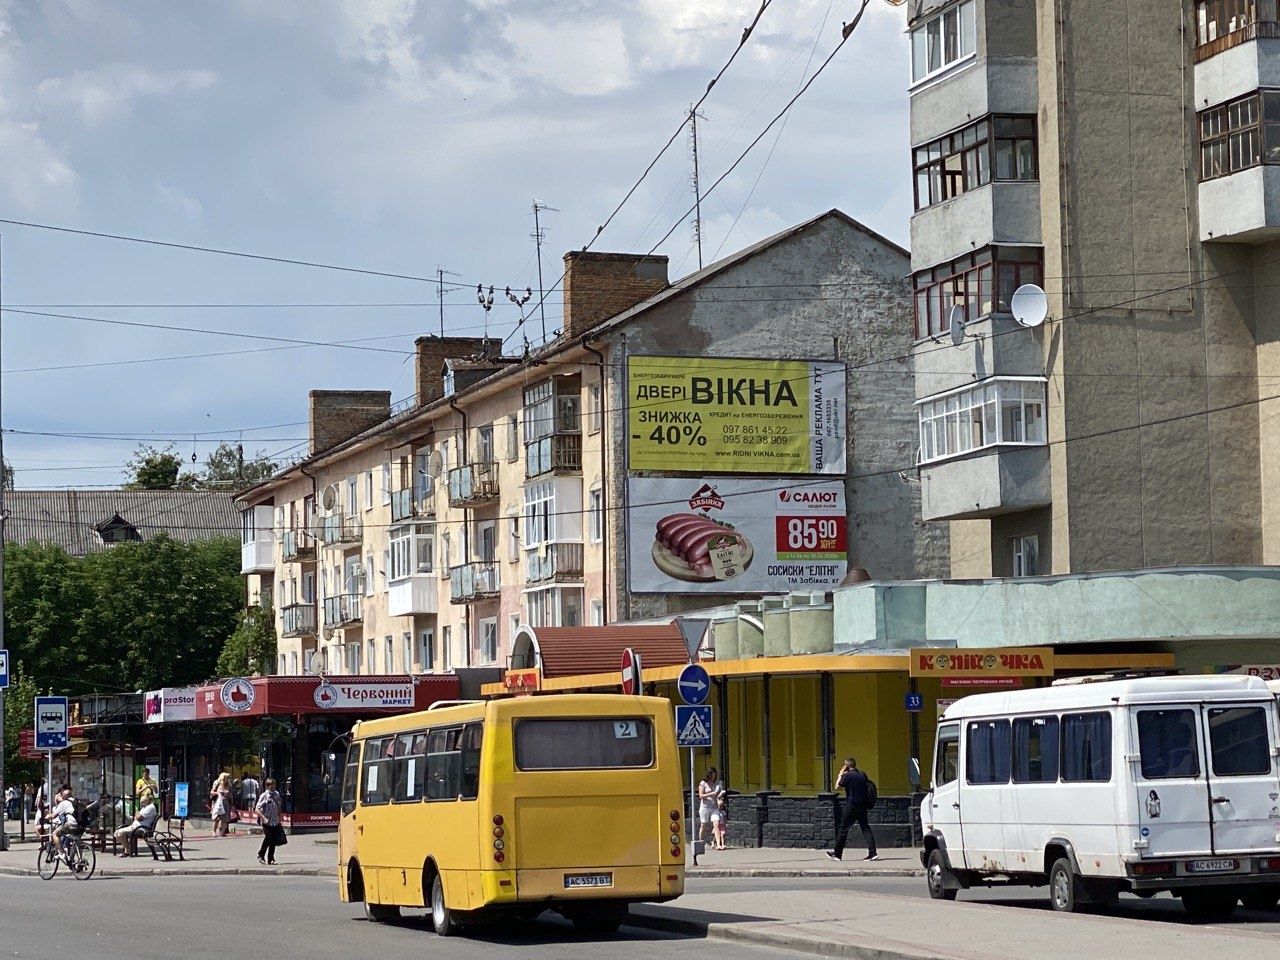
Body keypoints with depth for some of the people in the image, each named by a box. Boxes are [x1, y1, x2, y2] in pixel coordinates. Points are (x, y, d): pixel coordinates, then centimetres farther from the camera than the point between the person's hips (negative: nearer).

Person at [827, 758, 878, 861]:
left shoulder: (847, 776, -10)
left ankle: (837, 854, 10)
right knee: (865, 828, 5)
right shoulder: (863, 775, 7)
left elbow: (837, 787, -1)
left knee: (843, 829, 4)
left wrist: (840, 775, 8)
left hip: (852, 806, -5)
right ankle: (872, 852, -6)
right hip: (863, 806, 5)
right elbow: (867, 788, 16)